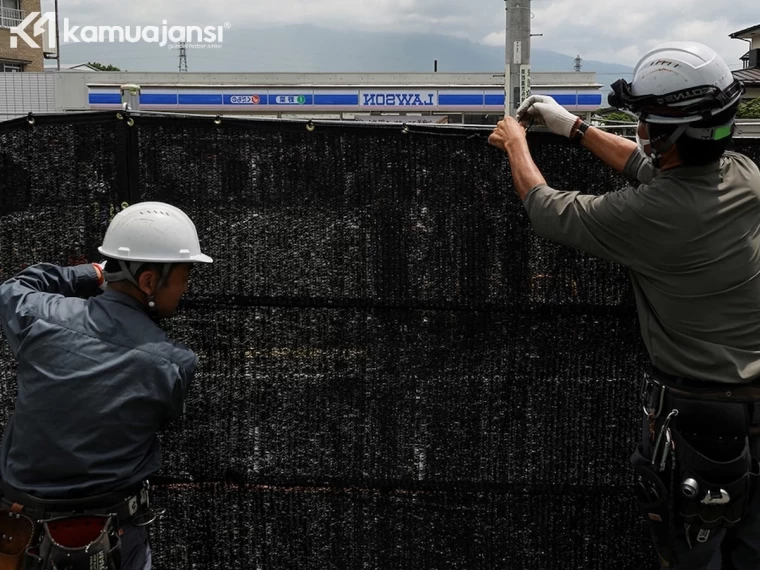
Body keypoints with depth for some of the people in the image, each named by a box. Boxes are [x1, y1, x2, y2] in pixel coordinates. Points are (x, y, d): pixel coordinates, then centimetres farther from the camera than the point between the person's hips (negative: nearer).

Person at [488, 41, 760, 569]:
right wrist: (572, 126, 22)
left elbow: (548, 211, -8)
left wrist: (516, 144, 10)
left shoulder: (650, 214, -26)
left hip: (698, 420, -7)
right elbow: (650, 166, 14)